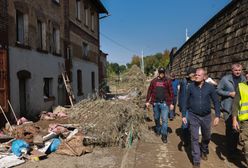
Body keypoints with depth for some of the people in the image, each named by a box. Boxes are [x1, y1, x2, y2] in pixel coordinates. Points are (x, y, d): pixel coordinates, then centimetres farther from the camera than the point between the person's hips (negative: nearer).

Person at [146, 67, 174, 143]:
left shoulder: (168, 81, 0)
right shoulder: (154, 81, 5)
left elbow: (171, 92, -1)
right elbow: (149, 91, 7)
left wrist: (171, 103, -4)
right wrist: (147, 101, 4)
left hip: (164, 103, -2)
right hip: (155, 103, 3)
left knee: (164, 119, -5)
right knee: (156, 118, 16)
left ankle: (164, 135, 3)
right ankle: (158, 130, 38)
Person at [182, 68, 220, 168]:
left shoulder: (210, 87, -7)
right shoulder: (191, 87, -6)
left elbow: (216, 102, -2)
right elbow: (186, 102, 1)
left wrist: (217, 116, -10)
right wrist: (184, 115, 1)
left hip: (206, 116, 1)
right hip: (193, 116, -1)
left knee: (207, 137, 19)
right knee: (194, 139, 0)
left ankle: (204, 151, 49)